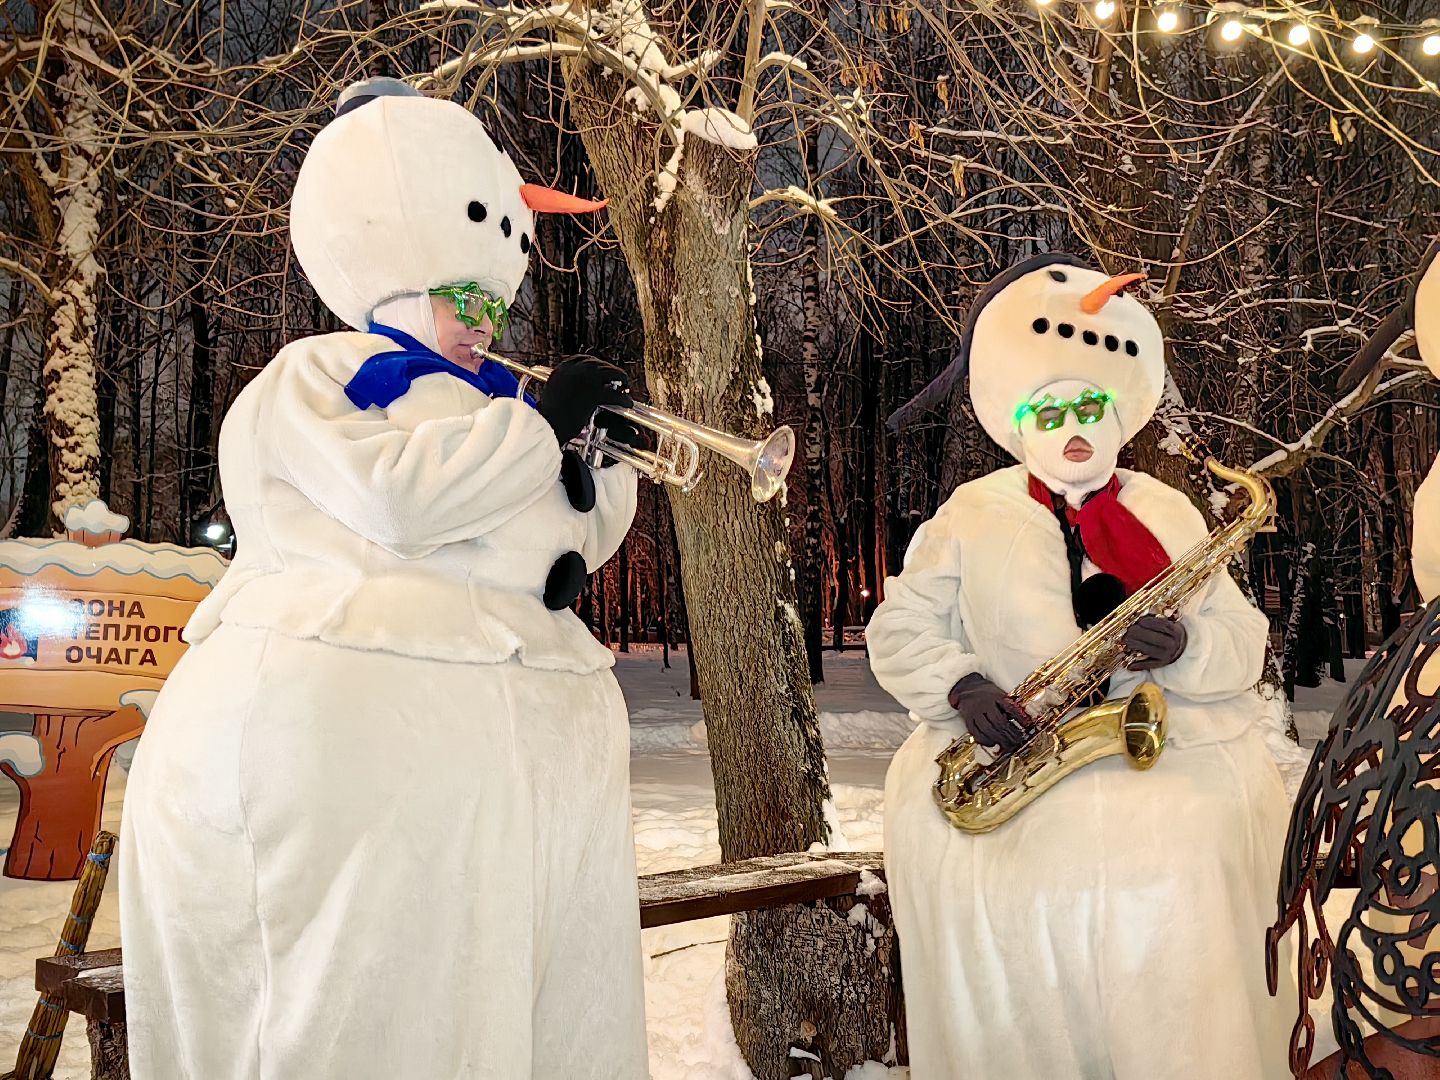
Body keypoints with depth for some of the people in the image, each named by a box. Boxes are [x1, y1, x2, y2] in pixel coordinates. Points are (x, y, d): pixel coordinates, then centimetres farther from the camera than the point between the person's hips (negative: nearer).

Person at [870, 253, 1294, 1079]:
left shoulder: (1169, 514, 10)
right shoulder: (972, 514, 7)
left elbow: (1245, 647, 7)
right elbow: (898, 631, 6)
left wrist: (1186, 649, -16)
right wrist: (961, 684, -14)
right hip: (1011, 748, 0)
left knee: (1175, 873, -28)